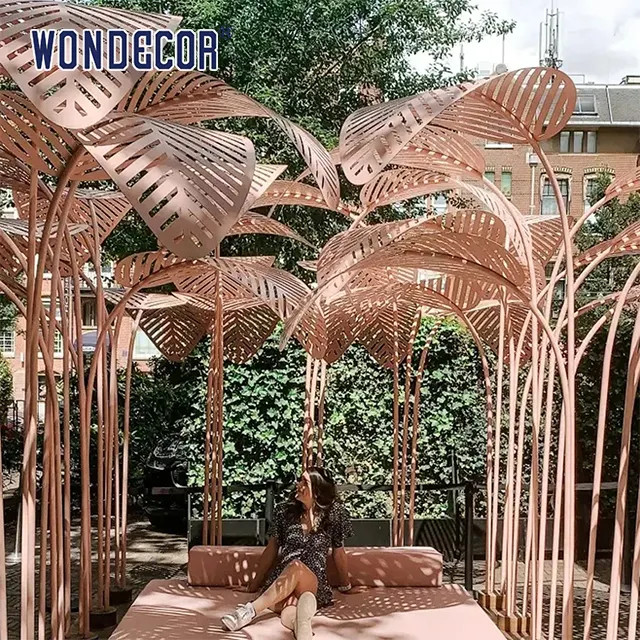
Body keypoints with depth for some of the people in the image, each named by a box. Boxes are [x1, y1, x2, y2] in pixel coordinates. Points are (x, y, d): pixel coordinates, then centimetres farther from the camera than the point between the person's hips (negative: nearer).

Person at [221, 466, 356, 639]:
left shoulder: (333, 512, 1)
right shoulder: (285, 510, 6)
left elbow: (338, 552, 12)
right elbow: (271, 549, 14)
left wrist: (346, 586, 22)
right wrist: (254, 584, 17)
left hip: (314, 584, -2)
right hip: (279, 582, 2)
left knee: (296, 567, -39)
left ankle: (250, 610, -48)